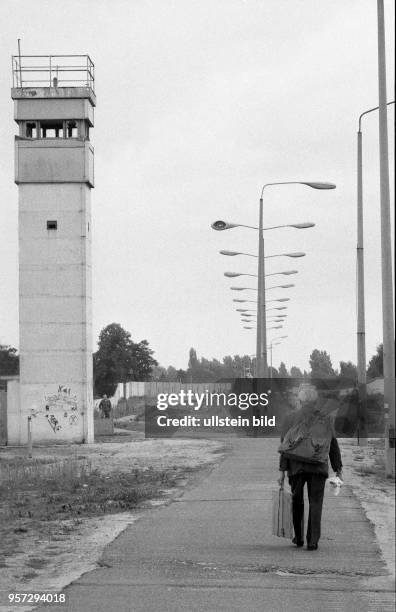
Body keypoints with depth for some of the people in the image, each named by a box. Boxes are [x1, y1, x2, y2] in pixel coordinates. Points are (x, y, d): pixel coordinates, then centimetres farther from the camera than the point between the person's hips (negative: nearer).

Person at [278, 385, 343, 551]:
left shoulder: (290, 418, 3)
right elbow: (333, 445, 4)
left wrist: (282, 470, -3)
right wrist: (338, 469, 10)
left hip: (296, 467, 0)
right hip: (319, 467, 0)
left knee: (297, 501, 17)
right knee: (315, 503, 1)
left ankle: (298, 537, 22)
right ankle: (312, 541, -7)